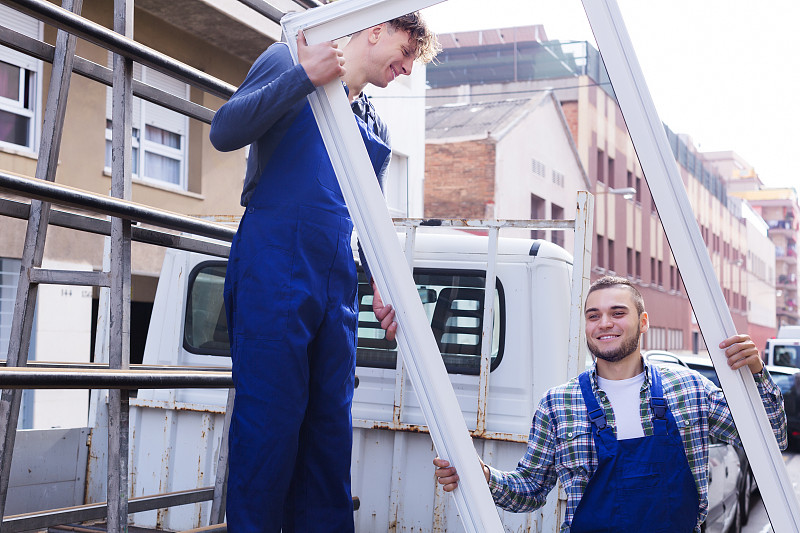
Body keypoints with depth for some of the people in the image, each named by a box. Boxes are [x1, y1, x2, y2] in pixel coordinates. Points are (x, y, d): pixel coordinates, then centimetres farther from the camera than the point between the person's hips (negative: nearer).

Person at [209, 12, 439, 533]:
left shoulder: (377, 129, 23)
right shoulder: (289, 60, 6)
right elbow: (225, 132, -8)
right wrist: (305, 76, -16)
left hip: (337, 287, 7)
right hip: (274, 269, -6)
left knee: (331, 427, 6)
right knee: (269, 422, -8)